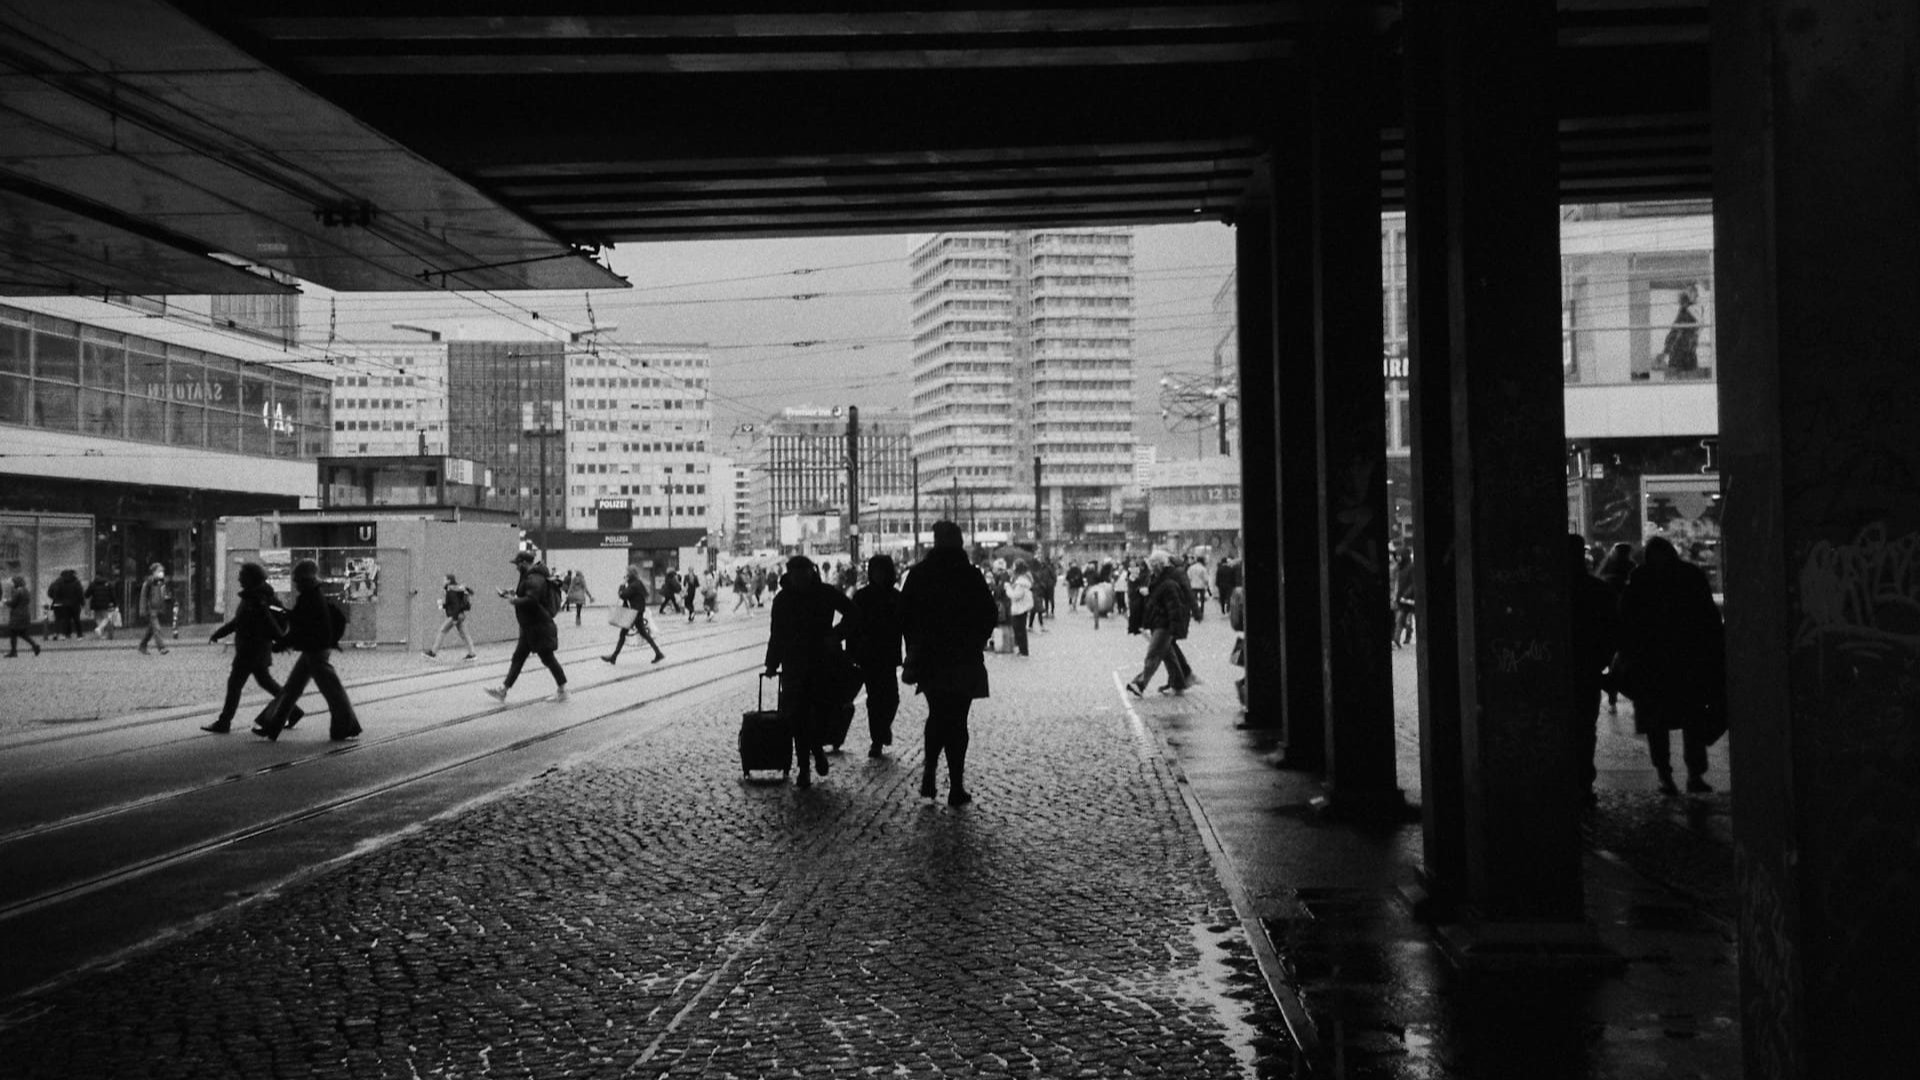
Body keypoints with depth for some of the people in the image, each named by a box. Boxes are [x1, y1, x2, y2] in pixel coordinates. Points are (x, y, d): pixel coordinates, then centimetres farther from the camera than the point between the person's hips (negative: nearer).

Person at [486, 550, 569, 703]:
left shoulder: (534, 579, -20)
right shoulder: (529, 576, 14)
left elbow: (531, 600, -31)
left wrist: (514, 600, -17)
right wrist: (514, 592, 9)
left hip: (538, 627, -11)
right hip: (530, 627, 11)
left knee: (548, 659, -1)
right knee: (518, 658, 10)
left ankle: (562, 691, 8)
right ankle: (503, 690, 13)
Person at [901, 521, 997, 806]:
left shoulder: (918, 574, -1)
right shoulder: (969, 575, -9)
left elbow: (904, 614, 3)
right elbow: (989, 614, -5)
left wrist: (915, 648, 12)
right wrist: (975, 641, 9)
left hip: (928, 658, 3)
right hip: (964, 659, -3)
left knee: (937, 716, 19)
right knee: (957, 721, 3)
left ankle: (929, 775, 7)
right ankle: (956, 788, 2)